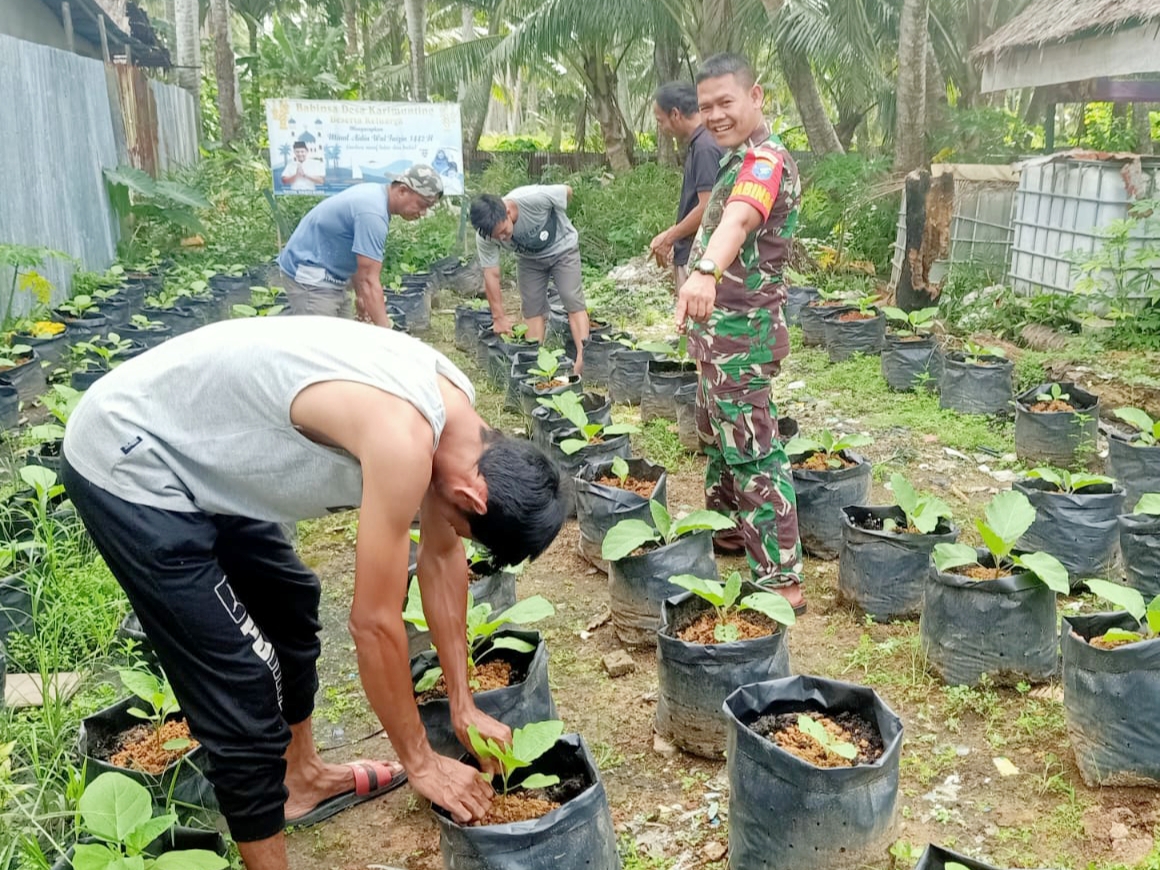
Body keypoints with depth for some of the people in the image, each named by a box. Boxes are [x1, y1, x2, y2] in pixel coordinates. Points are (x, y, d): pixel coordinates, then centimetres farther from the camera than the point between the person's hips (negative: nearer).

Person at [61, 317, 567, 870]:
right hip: (125, 462, -10)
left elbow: (442, 557, 7)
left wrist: (463, 707, 11)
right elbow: (375, 623, -23)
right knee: (240, 683, -8)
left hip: (198, 450, 10)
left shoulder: (453, 403, -3)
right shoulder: (403, 440, -31)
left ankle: (303, 778, 42)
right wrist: (420, 761, -8)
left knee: (290, 607, 21)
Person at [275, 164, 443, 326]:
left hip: (328, 276, 10)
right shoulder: (373, 213, -26)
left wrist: (360, 295, 18)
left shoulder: (376, 194, 5)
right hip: (309, 277, -10)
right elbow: (369, 280, -30)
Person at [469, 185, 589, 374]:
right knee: (532, 307, -3)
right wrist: (499, 316, -21)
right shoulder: (485, 237, -29)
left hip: (562, 248, -3)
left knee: (572, 300, -15)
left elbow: (567, 191, -20)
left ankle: (583, 358, -20)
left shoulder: (535, 198, -40)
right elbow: (491, 275, -21)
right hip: (530, 259, 3)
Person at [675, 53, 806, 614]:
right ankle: (727, 531, 39)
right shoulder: (740, 157, 13)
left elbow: (740, 218, -43)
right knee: (717, 437, 22)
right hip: (718, 326, 10)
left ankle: (780, 579, -1)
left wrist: (705, 271, -60)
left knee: (753, 453, -7)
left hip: (742, 331, -10)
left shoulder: (765, 159, -21)